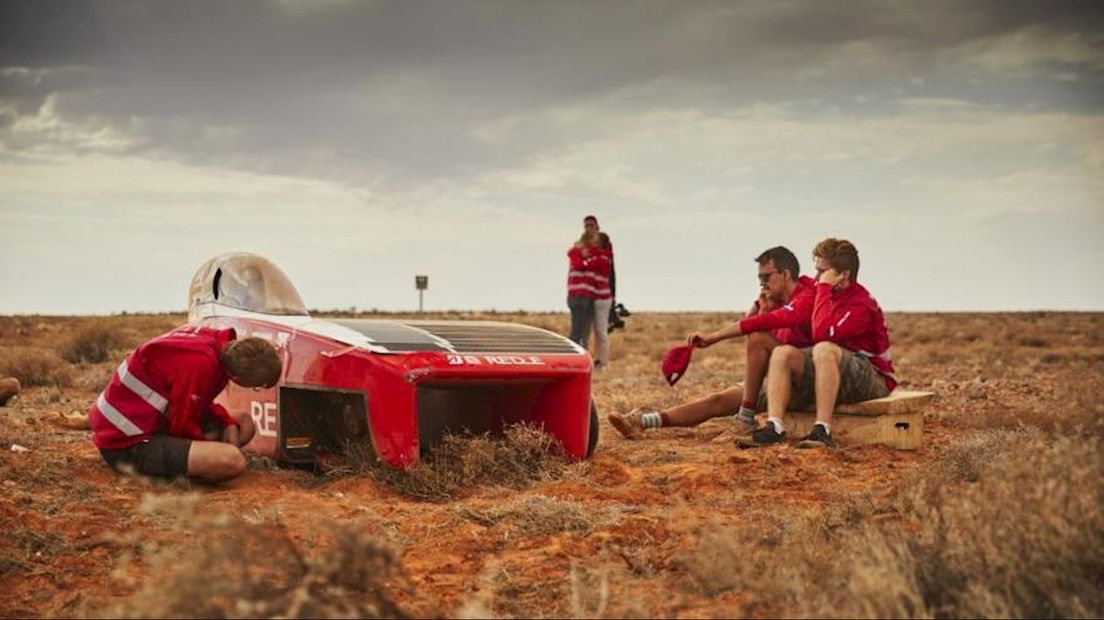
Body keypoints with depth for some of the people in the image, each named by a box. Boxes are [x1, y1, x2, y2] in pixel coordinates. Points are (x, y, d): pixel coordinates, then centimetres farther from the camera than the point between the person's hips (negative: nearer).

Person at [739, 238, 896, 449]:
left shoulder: (861, 305, -16)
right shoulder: (830, 296, 11)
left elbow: (821, 334, -29)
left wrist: (824, 288, -22)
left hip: (873, 382, -8)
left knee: (824, 349, -36)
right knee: (783, 352, -13)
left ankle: (823, 430, -39)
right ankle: (774, 427, -32)